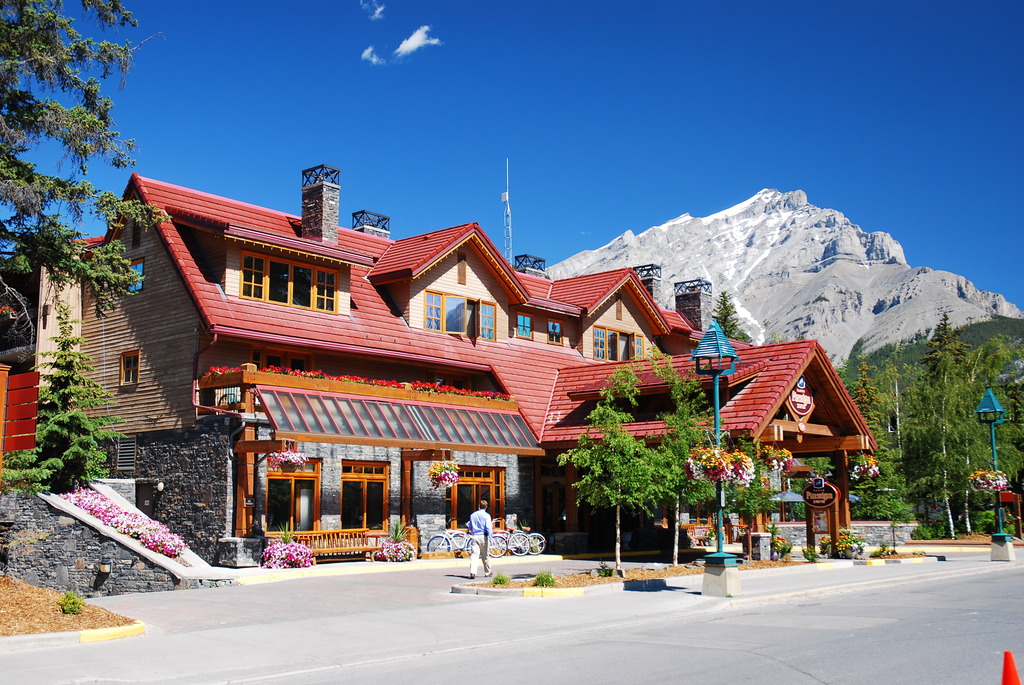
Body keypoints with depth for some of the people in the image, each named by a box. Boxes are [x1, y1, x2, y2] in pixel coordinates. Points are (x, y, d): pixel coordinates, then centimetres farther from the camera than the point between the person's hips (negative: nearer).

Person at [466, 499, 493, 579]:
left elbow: (470, 528, 20)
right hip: (483, 536, -3)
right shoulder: (486, 515, -4)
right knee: (485, 555, 11)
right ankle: (487, 572, 25)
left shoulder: (473, 515, 11)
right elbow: (488, 528, -12)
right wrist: (490, 539, -13)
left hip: (475, 536, 3)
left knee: (474, 554, -6)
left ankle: (472, 572, -22)